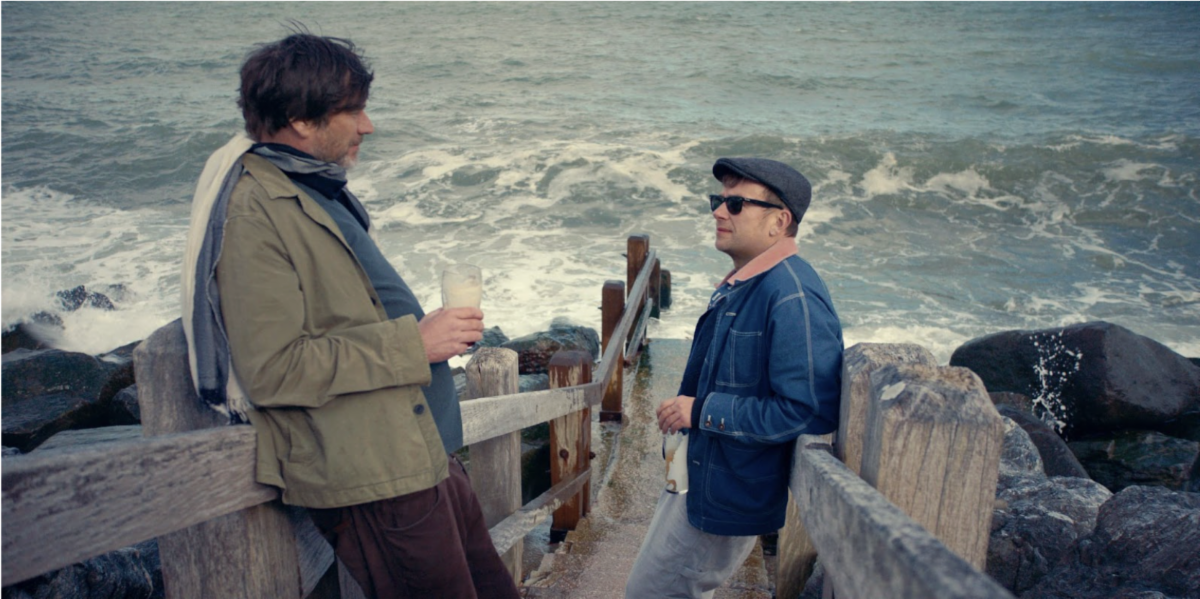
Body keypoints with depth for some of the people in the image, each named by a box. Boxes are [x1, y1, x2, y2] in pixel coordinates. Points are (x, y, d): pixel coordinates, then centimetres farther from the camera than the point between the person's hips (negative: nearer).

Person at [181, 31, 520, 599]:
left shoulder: (317, 189, 14)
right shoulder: (254, 216, -17)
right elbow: (273, 370, -24)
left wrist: (425, 325, 17)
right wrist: (412, 344, -21)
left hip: (425, 456, 10)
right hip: (370, 482, -10)